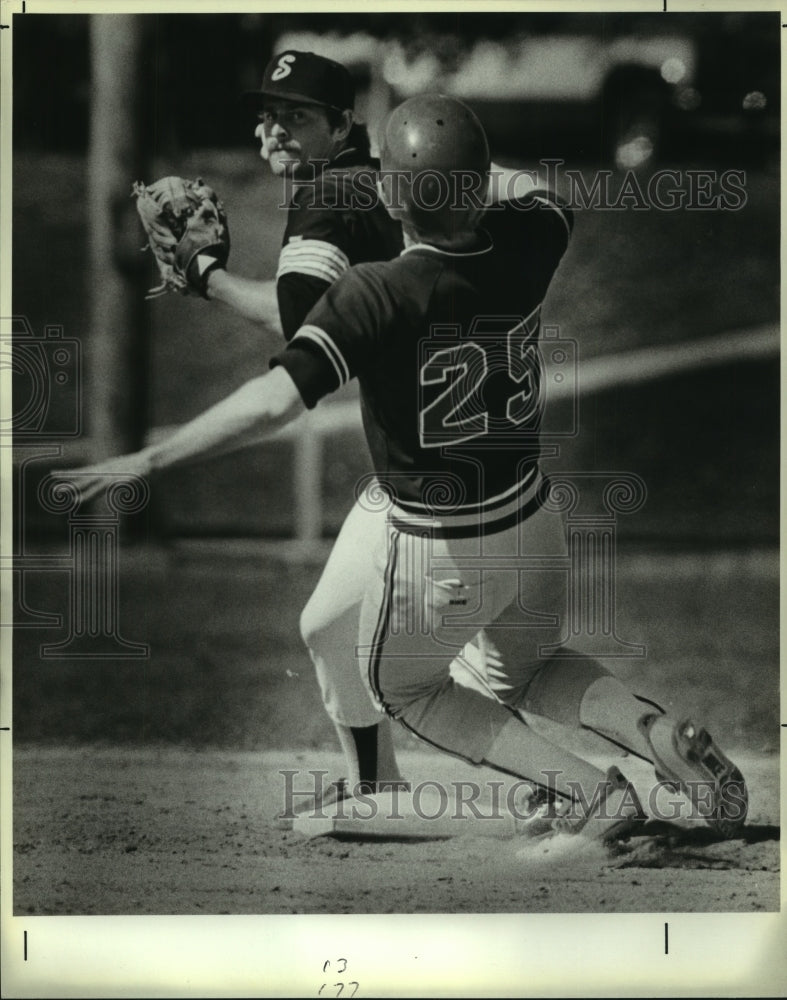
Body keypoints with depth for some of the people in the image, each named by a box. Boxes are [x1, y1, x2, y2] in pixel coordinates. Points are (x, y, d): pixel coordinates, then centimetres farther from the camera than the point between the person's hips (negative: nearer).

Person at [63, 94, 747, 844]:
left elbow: (277, 400, -38)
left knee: (404, 689, 24)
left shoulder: (374, 297, -29)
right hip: (529, 522, 5)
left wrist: (146, 462, -34)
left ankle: (587, 789, 6)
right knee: (533, 669, 32)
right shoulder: (525, 246, -13)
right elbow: (543, 194, 13)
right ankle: (661, 735, 4)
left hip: (434, 552, -5)